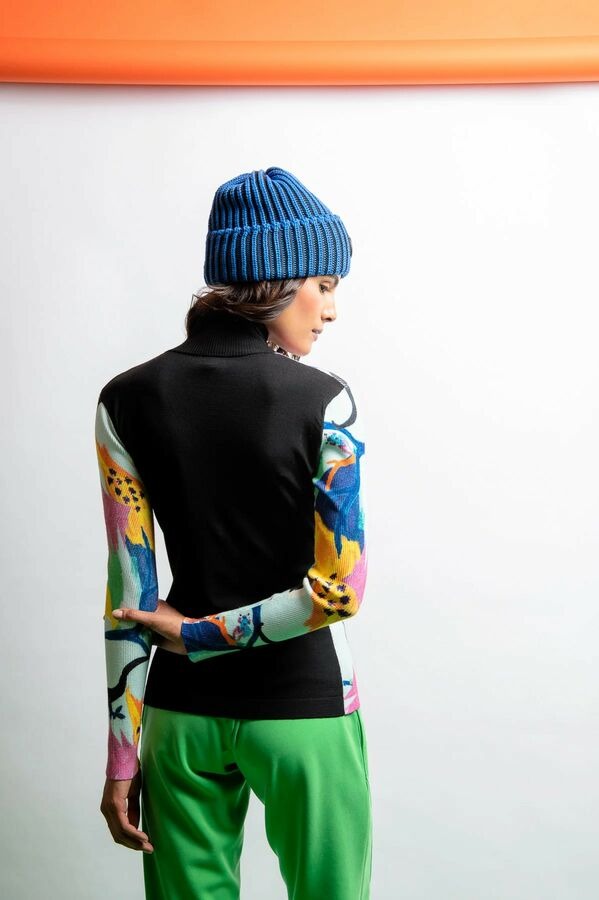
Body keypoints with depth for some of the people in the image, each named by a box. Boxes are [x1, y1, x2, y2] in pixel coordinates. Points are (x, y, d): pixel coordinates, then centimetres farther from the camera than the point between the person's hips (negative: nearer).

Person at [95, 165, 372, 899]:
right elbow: (342, 589, -17)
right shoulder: (323, 402, -13)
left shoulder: (127, 402, -4)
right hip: (304, 709, -3)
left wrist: (122, 759, 0)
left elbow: (129, 591, -4)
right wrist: (200, 634, -6)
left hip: (182, 712, 3)